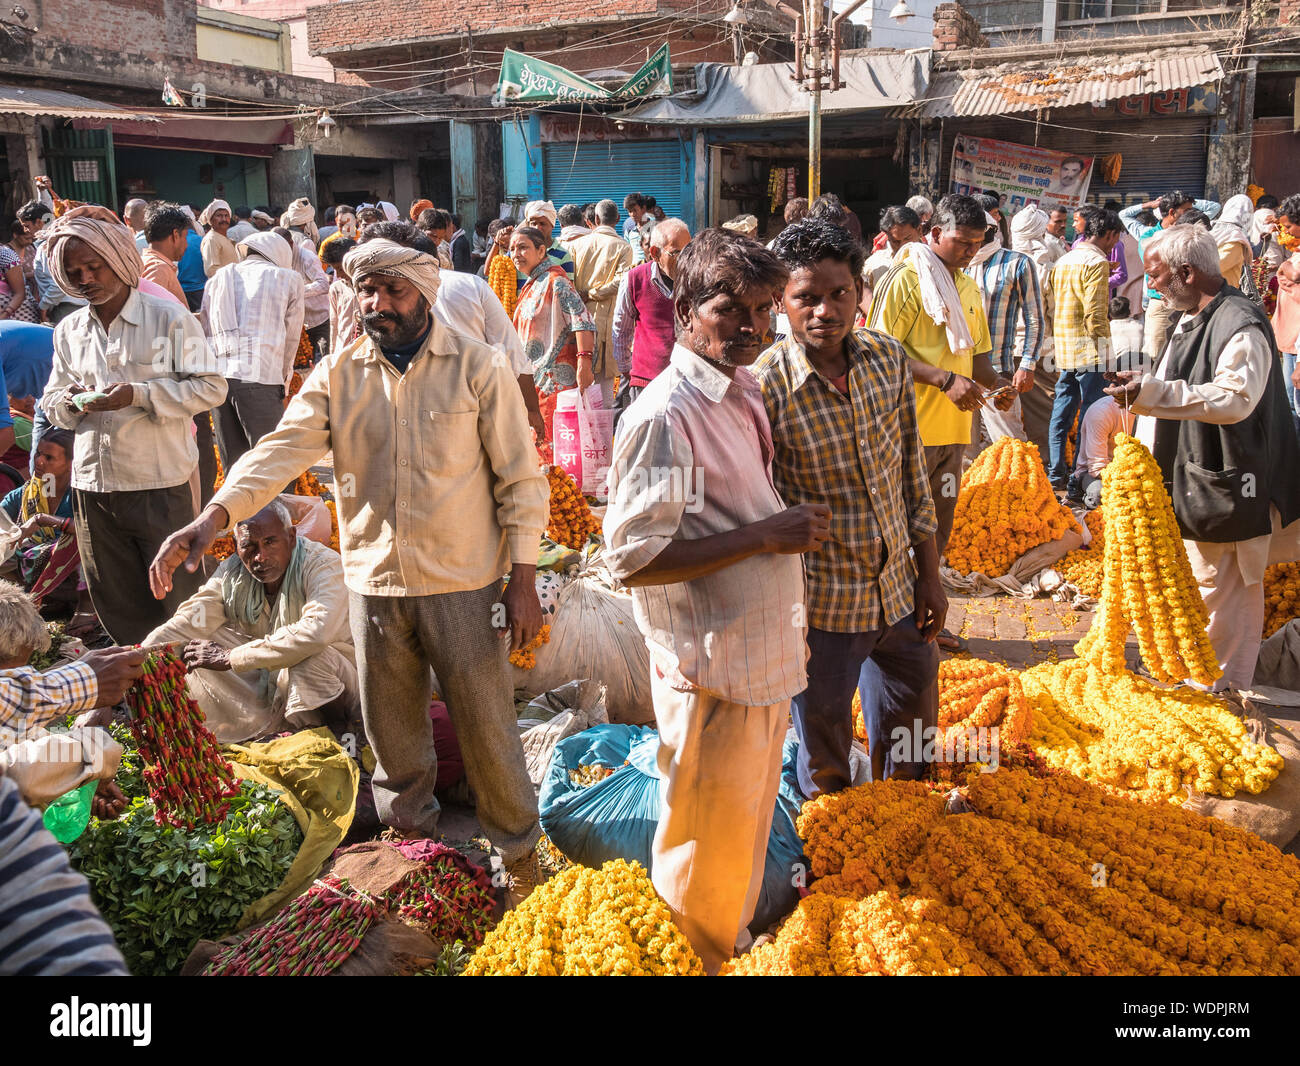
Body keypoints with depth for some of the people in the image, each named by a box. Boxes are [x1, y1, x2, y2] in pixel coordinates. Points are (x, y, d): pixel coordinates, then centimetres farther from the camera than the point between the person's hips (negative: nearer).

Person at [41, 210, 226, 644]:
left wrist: (139, 394, -19)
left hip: (160, 484, -5)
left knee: (177, 597, 4)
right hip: (92, 486, 5)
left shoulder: (168, 317, -4)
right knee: (115, 605, 14)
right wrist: (70, 400, -8)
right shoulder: (69, 331, 10)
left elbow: (211, 388, -9)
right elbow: (52, 402, 16)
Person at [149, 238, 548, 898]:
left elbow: (520, 478, -4)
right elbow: (283, 448, -11)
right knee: (391, 732, 17)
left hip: (462, 583, -3)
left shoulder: (476, 366, -5)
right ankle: (411, 840, 40)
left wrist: (523, 580, -8)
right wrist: (213, 516, -28)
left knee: (487, 727, 6)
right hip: (373, 583, 3)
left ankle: (519, 853, 27)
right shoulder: (337, 374, 2)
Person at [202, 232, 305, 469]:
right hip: (259, 378, -5)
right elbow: (291, 338, 13)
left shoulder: (217, 279, 23)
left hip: (217, 377, 5)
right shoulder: (288, 278, 11)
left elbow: (206, 330, 20)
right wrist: (282, 379, 25)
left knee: (233, 467, 11)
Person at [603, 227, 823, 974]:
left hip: (767, 655, 9)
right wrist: (765, 536, -23)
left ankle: (736, 943, 46)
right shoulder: (666, 414, -20)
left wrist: (793, 527, 2)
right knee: (709, 851, 10)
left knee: (749, 828, 25)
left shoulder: (748, 391, 7)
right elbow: (632, 558, -25)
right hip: (712, 670, -8)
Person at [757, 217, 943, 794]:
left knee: (912, 746, 25)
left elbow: (913, 471, 5)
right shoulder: (764, 387, -20)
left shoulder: (888, 357, -4)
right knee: (826, 768, 15)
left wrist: (930, 575, 7)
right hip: (822, 605, -5)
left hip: (899, 589, 5)